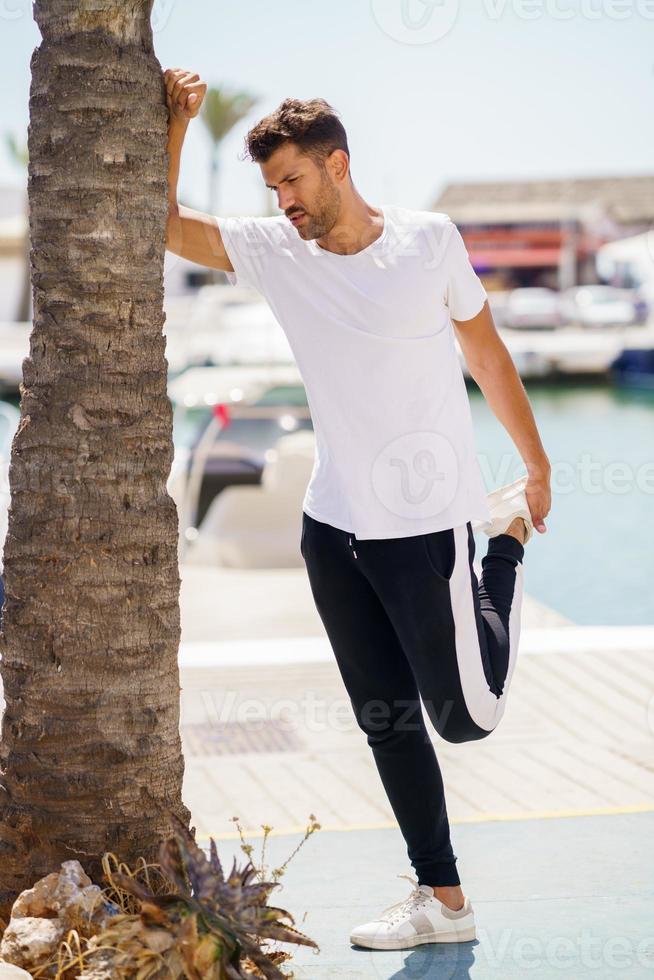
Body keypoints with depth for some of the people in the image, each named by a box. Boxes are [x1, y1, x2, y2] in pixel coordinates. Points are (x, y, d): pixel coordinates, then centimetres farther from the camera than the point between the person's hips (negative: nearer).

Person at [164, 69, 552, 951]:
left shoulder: (428, 240, -8)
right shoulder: (273, 250, 1)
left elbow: (486, 353, 2)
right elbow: (162, 226, 1)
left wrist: (538, 467, 7)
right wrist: (172, 126, -11)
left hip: (426, 523, -4)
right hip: (333, 526, 4)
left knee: (467, 716, 3)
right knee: (387, 723, 8)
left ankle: (506, 543, 27)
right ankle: (442, 901, 21)